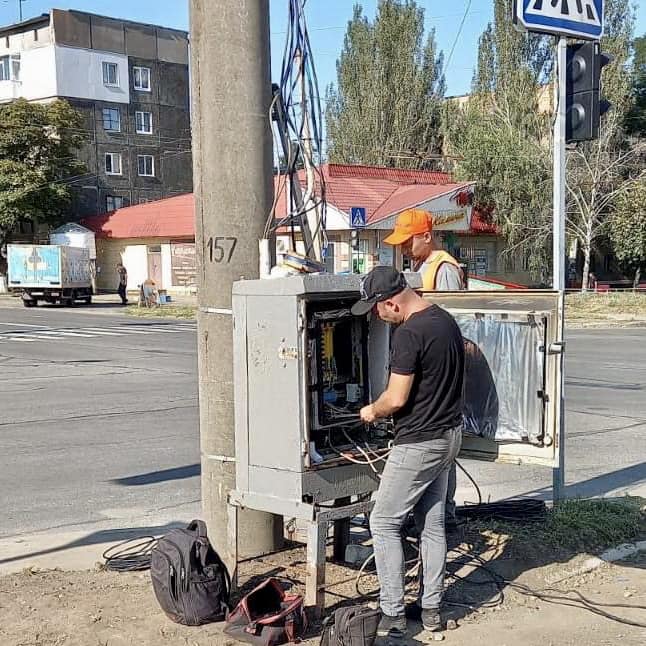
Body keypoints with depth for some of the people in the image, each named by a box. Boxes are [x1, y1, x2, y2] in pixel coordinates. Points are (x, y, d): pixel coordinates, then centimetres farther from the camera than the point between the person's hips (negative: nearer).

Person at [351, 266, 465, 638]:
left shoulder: (409, 333, -22)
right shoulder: (447, 320, 7)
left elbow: (397, 398, -22)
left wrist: (373, 411, -1)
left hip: (420, 443, -9)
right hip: (450, 433, 9)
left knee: (384, 523, 1)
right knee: (433, 523, 15)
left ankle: (393, 616, 4)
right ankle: (432, 608, 22)